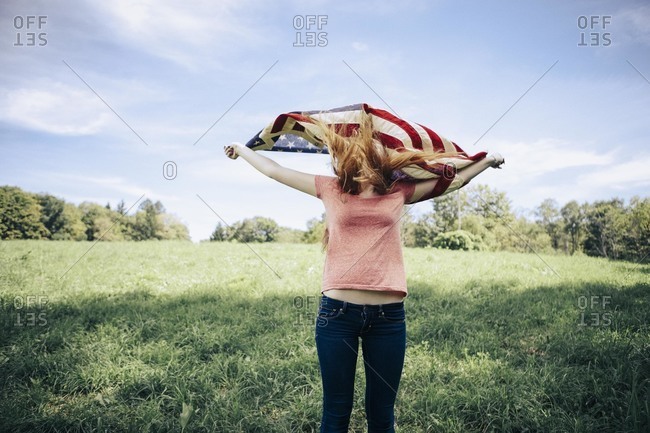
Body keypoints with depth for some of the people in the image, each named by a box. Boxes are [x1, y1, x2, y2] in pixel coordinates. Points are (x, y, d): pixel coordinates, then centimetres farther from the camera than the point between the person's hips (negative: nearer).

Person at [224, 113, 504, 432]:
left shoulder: (399, 192, 10)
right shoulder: (331, 189, 7)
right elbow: (275, 171, 16)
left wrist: (489, 160, 27)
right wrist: (242, 150, 26)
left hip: (388, 315, 1)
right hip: (338, 312, -1)